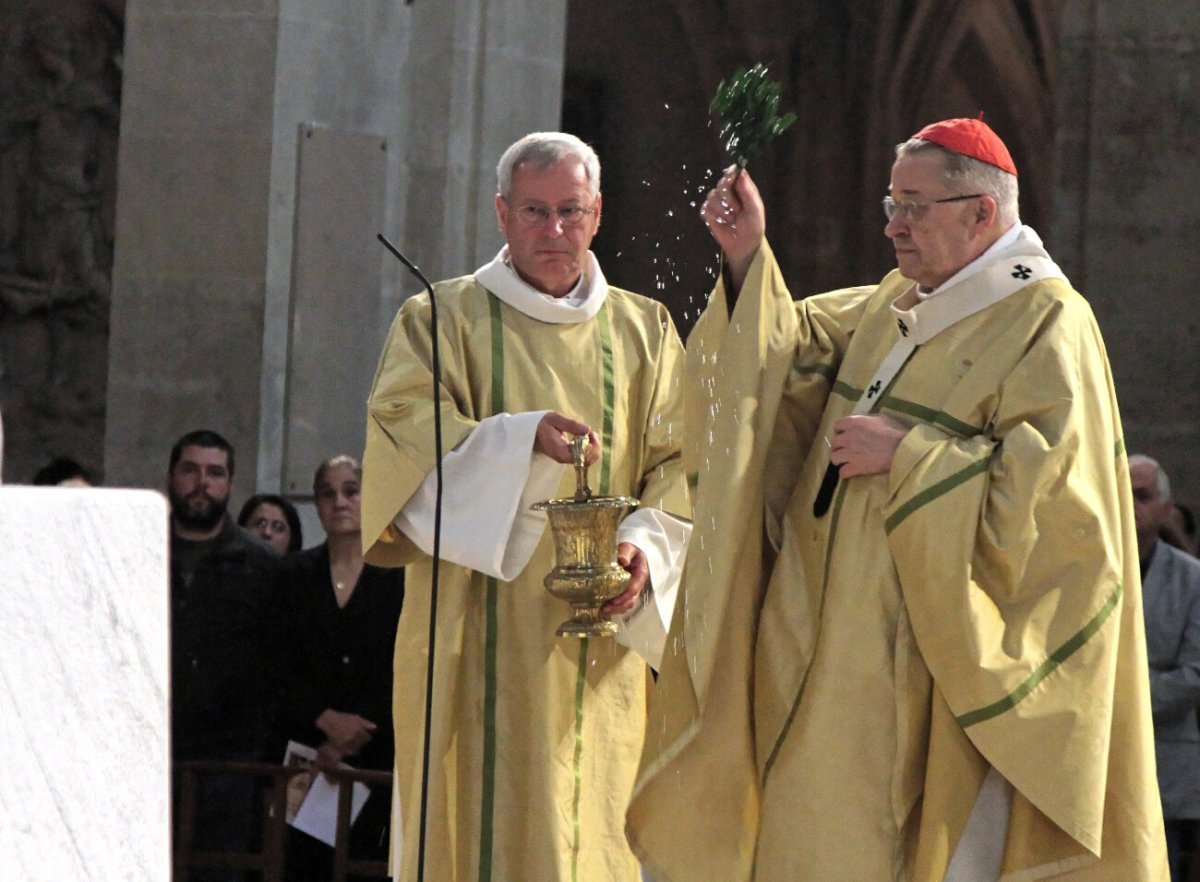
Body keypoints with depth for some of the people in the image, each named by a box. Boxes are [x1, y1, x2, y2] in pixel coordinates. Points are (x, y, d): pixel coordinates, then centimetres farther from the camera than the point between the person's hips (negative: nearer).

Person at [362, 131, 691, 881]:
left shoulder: (644, 332, 15)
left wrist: (646, 545, -13)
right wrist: (522, 437, -25)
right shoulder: (442, 320, 7)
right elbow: (404, 431, -9)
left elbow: (680, 462, 7)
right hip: (480, 642, -2)